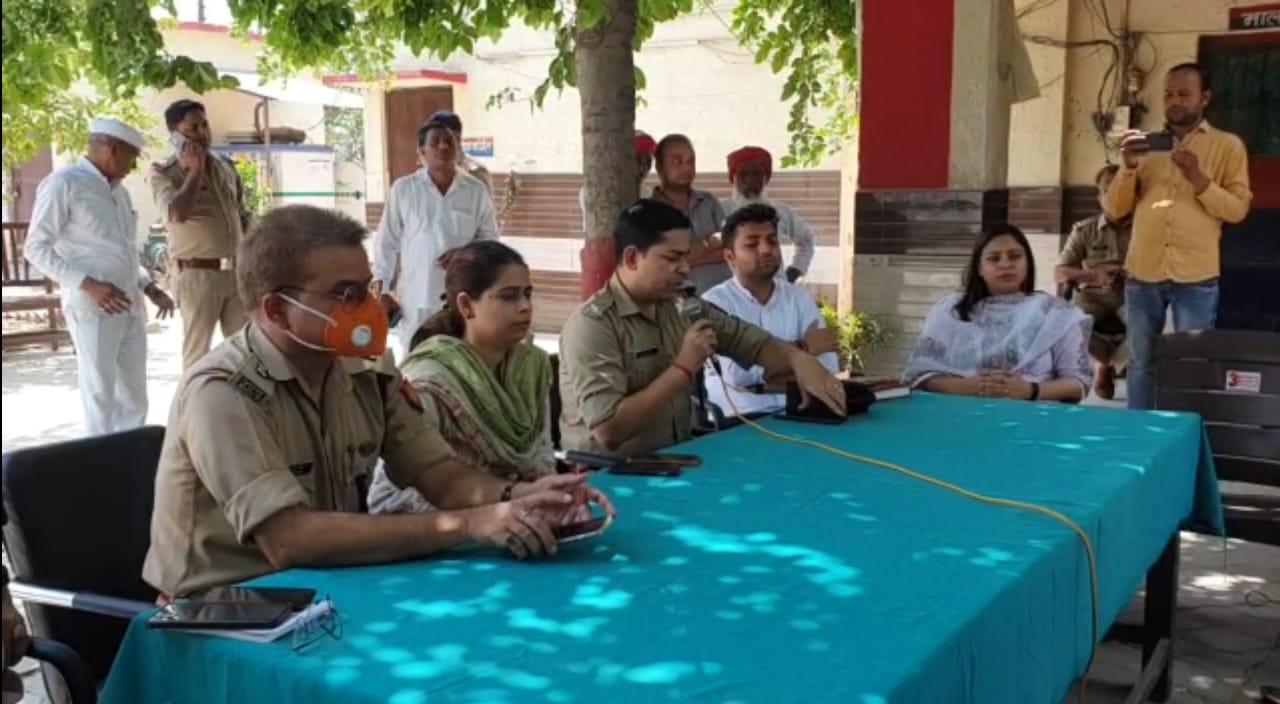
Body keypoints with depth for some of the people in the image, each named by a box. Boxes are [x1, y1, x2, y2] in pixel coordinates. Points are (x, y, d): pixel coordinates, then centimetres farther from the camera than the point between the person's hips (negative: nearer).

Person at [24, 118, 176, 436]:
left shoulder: (119, 191, 18)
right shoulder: (63, 184, -6)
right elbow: (36, 248, -9)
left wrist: (150, 288, 10)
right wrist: (88, 284, -19)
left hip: (131, 307, 7)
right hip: (93, 308, -7)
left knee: (135, 398, 10)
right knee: (100, 396, -1)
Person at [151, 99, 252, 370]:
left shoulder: (226, 167, 11)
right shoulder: (164, 173, -6)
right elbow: (177, 214, -25)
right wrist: (195, 170, -16)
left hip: (236, 271, 5)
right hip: (197, 274, -5)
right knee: (197, 349, 1)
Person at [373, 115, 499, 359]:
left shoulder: (476, 190, 3)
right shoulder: (403, 189, 1)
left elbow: (490, 238, 9)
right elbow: (387, 243, 5)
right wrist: (383, 291, 2)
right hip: (416, 296, 0)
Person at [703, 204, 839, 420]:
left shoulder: (800, 297, 12)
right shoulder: (715, 302, -2)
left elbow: (828, 367, 1)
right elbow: (736, 373, -15)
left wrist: (760, 376, -12)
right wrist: (802, 347, -4)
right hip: (739, 420, -3)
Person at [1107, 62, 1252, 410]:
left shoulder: (1227, 145, 6)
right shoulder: (1147, 146, 15)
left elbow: (1237, 209, -1)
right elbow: (1115, 210, 9)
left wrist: (1200, 180, -15)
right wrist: (1129, 167, -6)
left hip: (1196, 277, -3)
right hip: (1142, 274, 3)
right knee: (1141, 362, 7)